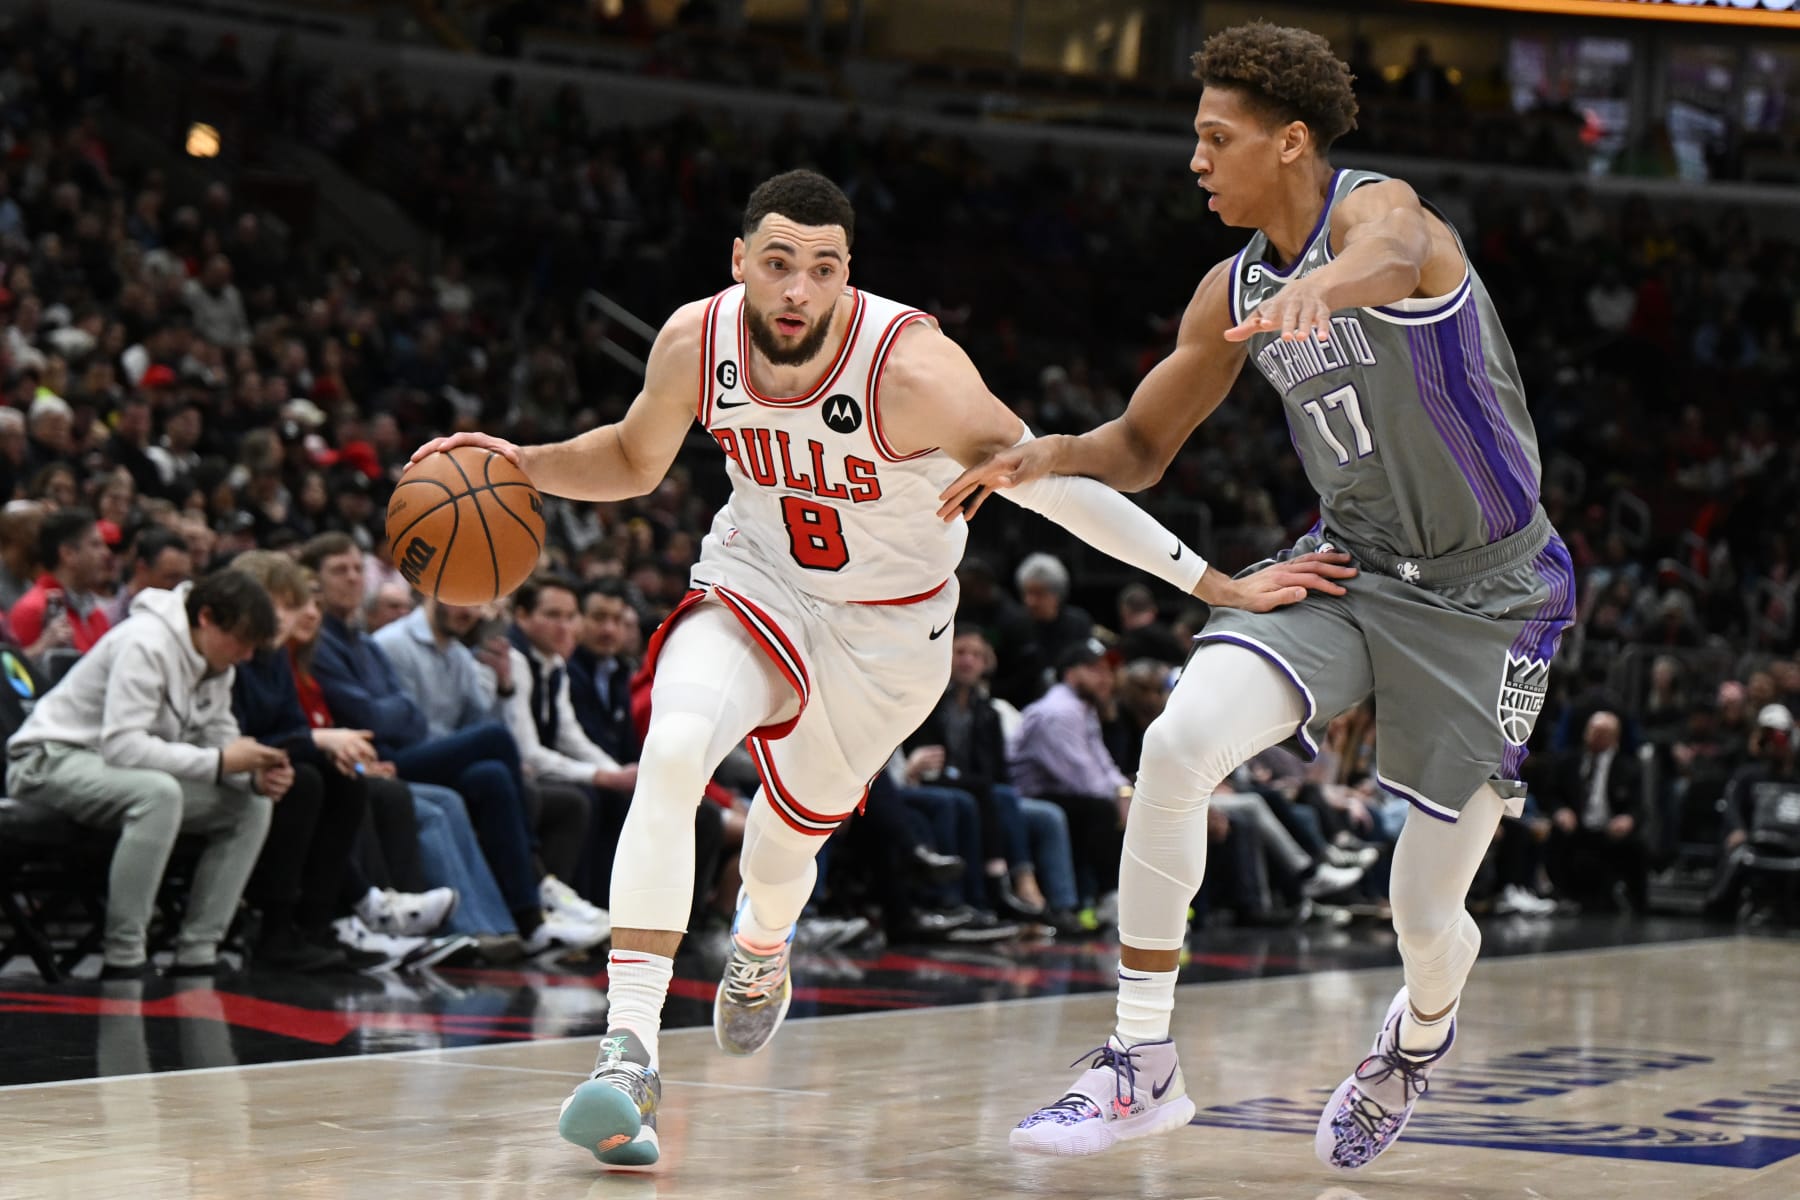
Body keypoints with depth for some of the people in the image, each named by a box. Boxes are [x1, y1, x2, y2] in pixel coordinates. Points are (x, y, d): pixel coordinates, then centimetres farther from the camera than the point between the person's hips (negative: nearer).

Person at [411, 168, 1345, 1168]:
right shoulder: (697, 341, -18)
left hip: (885, 632, -1)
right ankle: (630, 1051, -29)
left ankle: (762, 947, 57)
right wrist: (524, 463, -16)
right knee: (674, 748, -29)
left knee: (786, 840, 16)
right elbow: (635, 460, 3)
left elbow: (1051, 483, -25)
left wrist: (1218, 585, -27)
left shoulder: (911, 367, -31)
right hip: (757, 585, 1)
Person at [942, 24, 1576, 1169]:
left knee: (1426, 917, -1)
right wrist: (1047, 456, -9)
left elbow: (1391, 252, -47)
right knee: (1179, 742, -22)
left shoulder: (1376, 206, -19)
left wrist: (1322, 287, -71)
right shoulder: (1235, 292, 3)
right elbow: (1141, 447, 14)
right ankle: (1143, 1064, -11)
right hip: (1348, 564, 6)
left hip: (1487, 593, -5)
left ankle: (1421, 1031, 39)